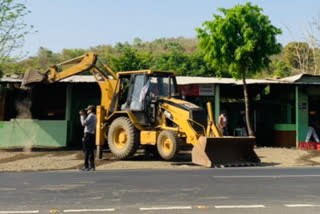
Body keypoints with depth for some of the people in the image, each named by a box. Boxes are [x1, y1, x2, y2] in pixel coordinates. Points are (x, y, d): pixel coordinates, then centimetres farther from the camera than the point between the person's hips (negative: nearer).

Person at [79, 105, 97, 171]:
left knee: (87, 151, -6)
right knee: (91, 151, 11)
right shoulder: (94, 116, 18)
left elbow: (83, 123, -15)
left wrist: (82, 116, -5)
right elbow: (86, 122, 24)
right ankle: (92, 166, 12)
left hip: (88, 134, -9)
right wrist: (83, 115, 21)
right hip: (92, 135, 9)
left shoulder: (91, 116, -12)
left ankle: (86, 166, -5)